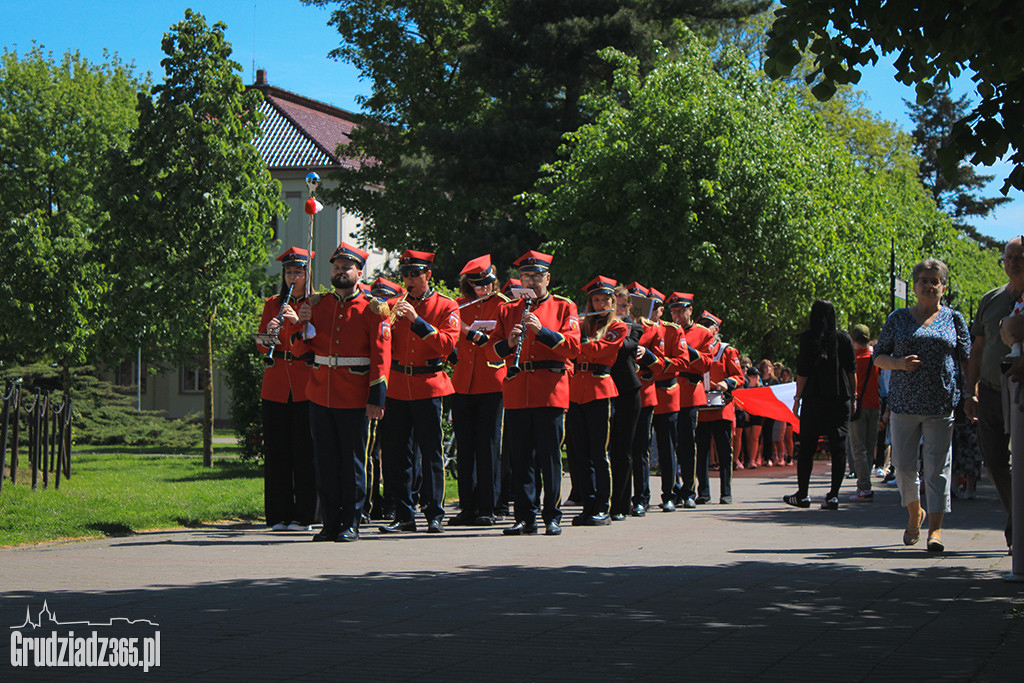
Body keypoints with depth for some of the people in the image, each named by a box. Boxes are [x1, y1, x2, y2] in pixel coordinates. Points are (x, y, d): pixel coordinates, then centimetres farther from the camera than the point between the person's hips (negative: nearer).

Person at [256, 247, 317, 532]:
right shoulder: (272, 305, 12)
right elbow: (262, 347, 9)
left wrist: (299, 321, -19)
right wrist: (270, 332, -12)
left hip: (306, 383, -3)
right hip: (276, 385, 3)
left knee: (304, 451, -2)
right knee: (276, 451, 3)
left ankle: (303, 516, 4)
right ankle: (279, 516, 9)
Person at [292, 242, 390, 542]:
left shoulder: (371, 309, -2)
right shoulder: (317, 305, 10)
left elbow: (381, 354, -6)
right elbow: (302, 349, 14)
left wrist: (376, 397, -13)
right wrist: (301, 324, -7)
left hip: (354, 399, -4)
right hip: (319, 394, 4)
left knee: (352, 462, 2)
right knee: (325, 461, 7)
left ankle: (351, 524, 9)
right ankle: (331, 523, 14)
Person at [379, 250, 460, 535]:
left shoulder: (447, 306, 2)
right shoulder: (397, 306, 13)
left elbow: (447, 343, -11)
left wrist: (417, 320, -18)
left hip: (428, 386, -4)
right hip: (397, 387, 4)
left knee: (430, 453, -2)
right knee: (395, 453, 3)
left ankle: (435, 514, 5)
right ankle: (403, 515, 10)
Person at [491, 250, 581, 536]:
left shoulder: (564, 307, 8)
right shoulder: (508, 311, 16)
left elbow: (573, 347, -4)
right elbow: (494, 352, 11)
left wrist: (542, 331, -15)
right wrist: (509, 343, -11)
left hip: (550, 394, -3)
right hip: (516, 394, 3)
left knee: (549, 457, -2)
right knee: (520, 459, 3)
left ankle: (552, 517, 4)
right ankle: (525, 517, 8)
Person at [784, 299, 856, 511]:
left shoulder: (808, 338, -4)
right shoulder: (843, 337, 4)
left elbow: (802, 372, -5)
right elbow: (852, 371, 6)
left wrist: (797, 398, 3)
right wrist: (853, 397, 14)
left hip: (814, 398, -2)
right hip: (841, 398, 2)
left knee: (807, 447, 6)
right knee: (839, 447, 2)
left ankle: (803, 494, 9)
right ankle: (833, 495, -3)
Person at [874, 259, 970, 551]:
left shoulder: (954, 318, 9)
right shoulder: (899, 318, 9)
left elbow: (967, 360, 10)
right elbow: (878, 356, 12)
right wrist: (899, 363, -9)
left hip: (941, 404, -1)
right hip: (904, 403, 1)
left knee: (937, 466, -6)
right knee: (903, 464, 3)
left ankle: (935, 528, -5)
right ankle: (915, 513, 28)